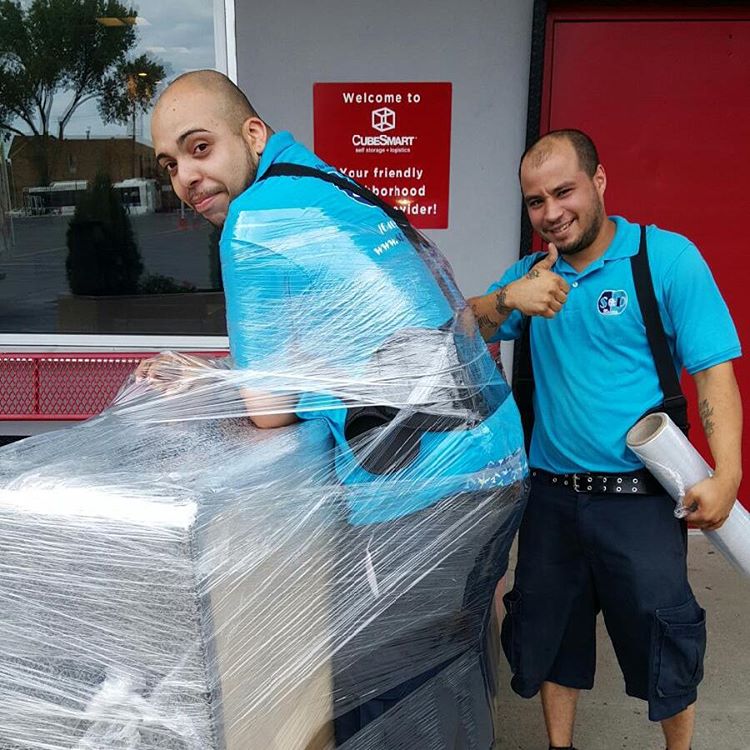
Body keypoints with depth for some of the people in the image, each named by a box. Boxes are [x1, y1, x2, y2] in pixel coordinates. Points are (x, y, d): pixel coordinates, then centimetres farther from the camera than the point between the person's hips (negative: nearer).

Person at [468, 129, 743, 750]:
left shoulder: (668, 257, -8)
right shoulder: (533, 273, 6)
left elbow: (714, 369, -12)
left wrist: (726, 473, -23)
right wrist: (508, 298, -21)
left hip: (638, 496, -4)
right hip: (552, 494, 4)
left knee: (662, 641, 8)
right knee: (548, 630, 17)